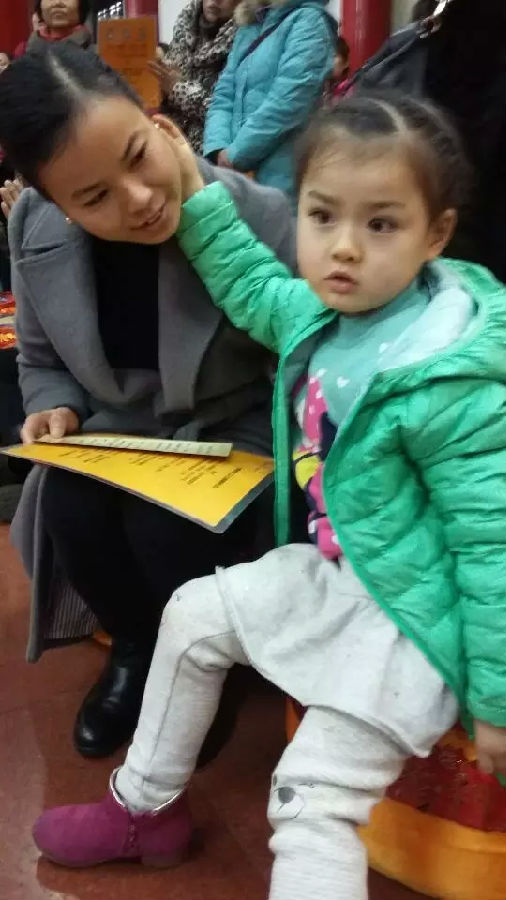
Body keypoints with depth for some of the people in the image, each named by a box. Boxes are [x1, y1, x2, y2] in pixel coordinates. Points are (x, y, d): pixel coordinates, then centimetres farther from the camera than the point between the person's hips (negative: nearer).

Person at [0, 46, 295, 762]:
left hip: (239, 434, -3)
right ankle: (137, 646, 7)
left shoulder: (260, 218, -24)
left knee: (167, 529, -31)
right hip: (120, 433, 4)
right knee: (69, 512, -26)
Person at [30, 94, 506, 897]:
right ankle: (145, 806, 34)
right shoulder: (319, 311, -4)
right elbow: (254, 288, 19)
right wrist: (199, 197, 13)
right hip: (333, 570, 9)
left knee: (312, 800, -12)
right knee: (196, 613, 15)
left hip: (417, 615, -8)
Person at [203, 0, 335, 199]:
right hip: (239, 177, 7)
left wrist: (235, 156, -13)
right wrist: (218, 150, -6)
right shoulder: (248, 28, 18)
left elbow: (286, 104, -17)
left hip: (282, 178, -7)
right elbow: (223, 97, 12)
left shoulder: (309, 20, -5)